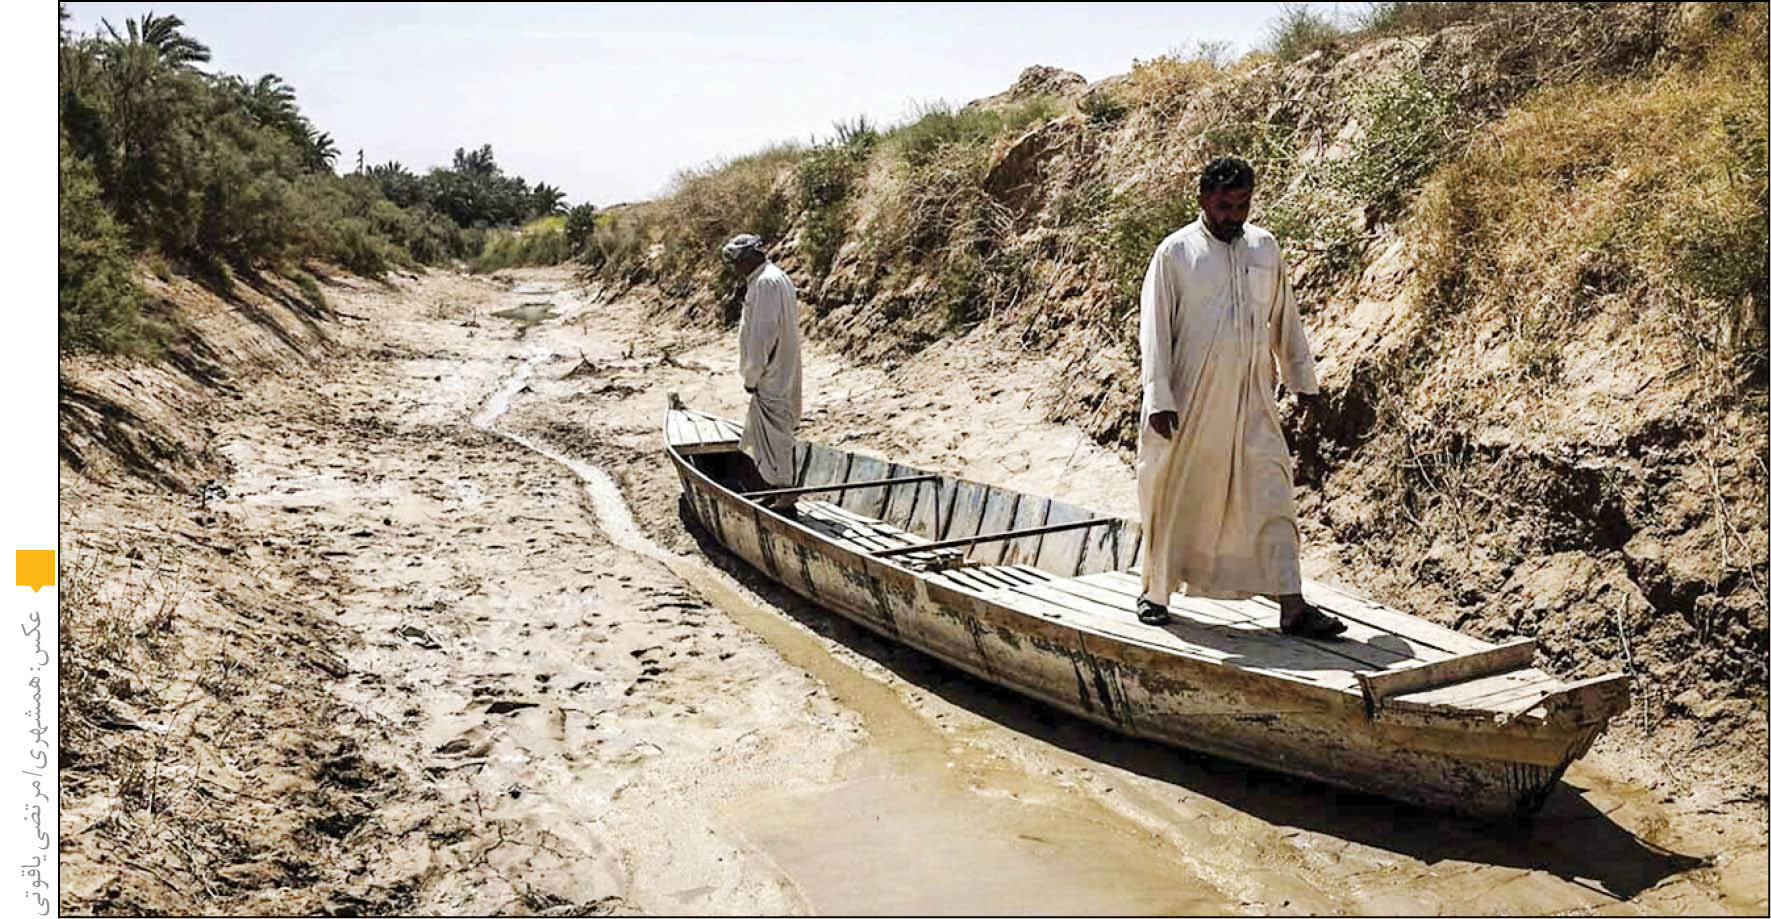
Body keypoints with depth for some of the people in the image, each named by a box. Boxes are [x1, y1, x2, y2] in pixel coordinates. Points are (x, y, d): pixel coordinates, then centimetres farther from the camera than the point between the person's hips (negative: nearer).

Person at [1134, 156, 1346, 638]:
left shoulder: (1265, 248, 9)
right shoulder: (1175, 253, -4)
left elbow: (1285, 319, 18)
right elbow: (1154, 328, -7)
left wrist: (1302, 379, 19)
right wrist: (1159, 399, -13)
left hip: (1251, 398, 3)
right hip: (1190, 398, -3)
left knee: (1270, 494, -3)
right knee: (1174, 496, 8)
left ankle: (1292, 606, -2)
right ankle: (1155, 591, 26)